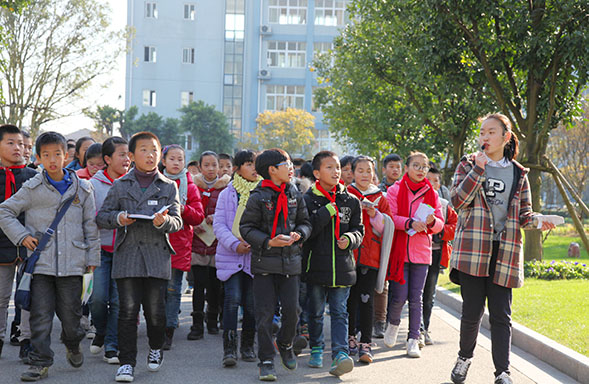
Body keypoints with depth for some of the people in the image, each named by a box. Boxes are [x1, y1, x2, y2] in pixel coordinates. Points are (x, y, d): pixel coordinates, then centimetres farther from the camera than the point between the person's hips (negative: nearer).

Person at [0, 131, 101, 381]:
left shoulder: (82, 189, 6)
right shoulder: (32, 189, 2)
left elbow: (91, 226, 11)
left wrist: (92, 257, 9)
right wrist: (21, 236, -2)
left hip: (72, 264, 1)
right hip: (41, 264, 0)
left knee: (70, 313, 6)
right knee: (40, 315, -1)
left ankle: (73, 346, 36)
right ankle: (40, 363, 7)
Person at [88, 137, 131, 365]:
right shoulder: (94, 185, 1)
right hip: (101, 249, -1)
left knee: (119, 300, -2)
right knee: (99, 297, -9)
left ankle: (112, 347, 7)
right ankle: (101, 333, 20)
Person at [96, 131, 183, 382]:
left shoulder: (169, 187, 10)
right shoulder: (120, 186, 10)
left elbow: (177, 221, 1)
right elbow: (101, 217, 10)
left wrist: (164, 221, -21)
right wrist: (118, 218, -11)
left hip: (157, 256, 0)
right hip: (127, 256, 0)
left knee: (155, 310, 2)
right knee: (128, 310, -3)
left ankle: (156, 348, 29)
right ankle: (126, 362, 4)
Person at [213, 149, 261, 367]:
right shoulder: (227, 194, 5)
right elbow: (219, 225, 1)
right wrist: (234, 244, -13)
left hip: (256, 257, 1)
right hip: (231, 257, -1)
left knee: (252, 302, 3)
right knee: (232, 299, -12)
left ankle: (247, 346, 19)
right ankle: (229, 349, -9)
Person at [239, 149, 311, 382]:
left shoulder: (294, 195, 9)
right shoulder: (258, 197, -6)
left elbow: (305, 222, 15)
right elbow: (246, 228, -6)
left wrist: (299, 234, -7)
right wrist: (269, 242, -18)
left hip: (290, 262, 4)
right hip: (264, 262, -3)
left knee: (292, 309, -1)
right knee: (265, 313, -2)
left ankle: (285, 344, 28)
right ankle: (266, 361, 7)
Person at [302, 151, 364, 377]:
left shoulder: (351, 201, 6)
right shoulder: (307, 201, -2)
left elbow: (359, 230, 12)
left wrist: (350, 239, -10)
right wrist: (327, 212, -17)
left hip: (342, 266, 1)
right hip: (316, 266, -1)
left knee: (339, 312, -3)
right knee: (316, 312, 11)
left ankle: (340, 354, -8)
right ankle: (316, 350, 26)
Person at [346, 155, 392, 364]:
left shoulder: (379, 197, 11)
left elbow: (387, 228, 8)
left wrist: (374, 214, -9)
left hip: (370, 255, 0)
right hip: (348, 253, 0)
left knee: (366, 299, -6)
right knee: (350, 298, 5)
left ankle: (366, 344, -6)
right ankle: (350, 337, 20)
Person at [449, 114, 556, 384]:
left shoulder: (518, 174, 13)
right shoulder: (468, 165, 9)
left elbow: (524, 214, 14)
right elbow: (458, 200, -5)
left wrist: (536, 221, -8)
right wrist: (478, 169, -12)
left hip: (505, 251, 1)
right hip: (472, 248, -1)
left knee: (501, 315, -3)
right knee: (472, 311, 0)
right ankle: (464, 357, 24)